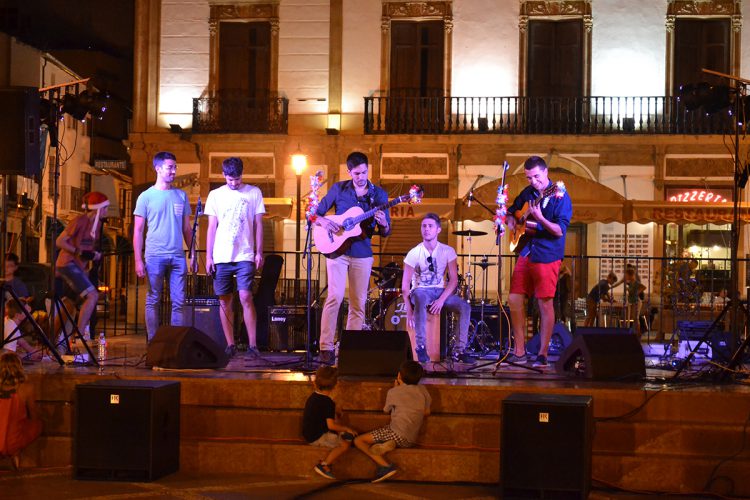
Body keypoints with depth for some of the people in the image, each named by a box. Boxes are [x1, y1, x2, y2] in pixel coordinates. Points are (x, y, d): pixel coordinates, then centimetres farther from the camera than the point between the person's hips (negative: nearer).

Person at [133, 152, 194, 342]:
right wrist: (138, 260, -6)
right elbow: (138, 230, 2)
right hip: (155, 256, -3)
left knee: (178, 302, 1)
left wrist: (192, 254, 8)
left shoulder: (181, 196, 13)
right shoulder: (146, 196, 3)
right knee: (153, 301, 2)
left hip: (178, 257, 3)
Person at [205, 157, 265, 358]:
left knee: (246, 298, -12)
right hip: (221, 257, 2)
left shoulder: (254, 193, 6)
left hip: (245, 256, -2)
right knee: (225, 301, 2)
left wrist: (259, 252, 1)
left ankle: (252, 345, -9)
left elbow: (258, 225, 8)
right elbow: (211, 227, 10)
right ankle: (230, 345, 9)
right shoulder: (215, 195, 9)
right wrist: (208, 256, 4)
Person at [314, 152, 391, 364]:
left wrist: (383, 224, -16)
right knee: (335, 296, -15)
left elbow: (385, 233, 7)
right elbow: (316, 214, 7)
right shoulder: (338, 189, 2)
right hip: (337, 249, -2)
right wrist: (323, 221, -15)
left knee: (358, 304, 4)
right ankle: (326, 348, -14)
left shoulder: (379, 194, 6)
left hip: (362, 254, 2)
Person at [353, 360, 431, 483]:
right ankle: (389, 444, -8)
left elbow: (386, 410, 15)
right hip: (411, 440, 7)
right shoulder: (422, 390, 7)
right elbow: (426, 412, 15)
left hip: (396, 433, -7)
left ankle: (386, 466, -21)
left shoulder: (394, 392, -3)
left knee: (358, 441, -4)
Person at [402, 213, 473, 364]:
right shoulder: (414, 253, -8)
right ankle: (421, 347, -30)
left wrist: (441, 300, -20)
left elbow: (453, 279, -5)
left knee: (465, 307, -23)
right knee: (420, 299, -40)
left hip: (441, 291, 3)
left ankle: (460, 350, -15)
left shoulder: (448, 251, -2)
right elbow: (405, 285, -9)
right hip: (421, 291, -3)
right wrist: (409, 310, -16)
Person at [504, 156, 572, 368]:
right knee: (514, 299, 4)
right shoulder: (528, 192, 11)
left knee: (545, 303, -5)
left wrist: (540, 218, -30)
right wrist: (511, 220, 7)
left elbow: (560, 231, -16)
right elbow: (513, 210, 29)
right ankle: (519, 352, 13)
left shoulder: (559, 197, -9)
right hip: (526, 252, 7)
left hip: (547, 255, -7)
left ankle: (543, 355, 3)